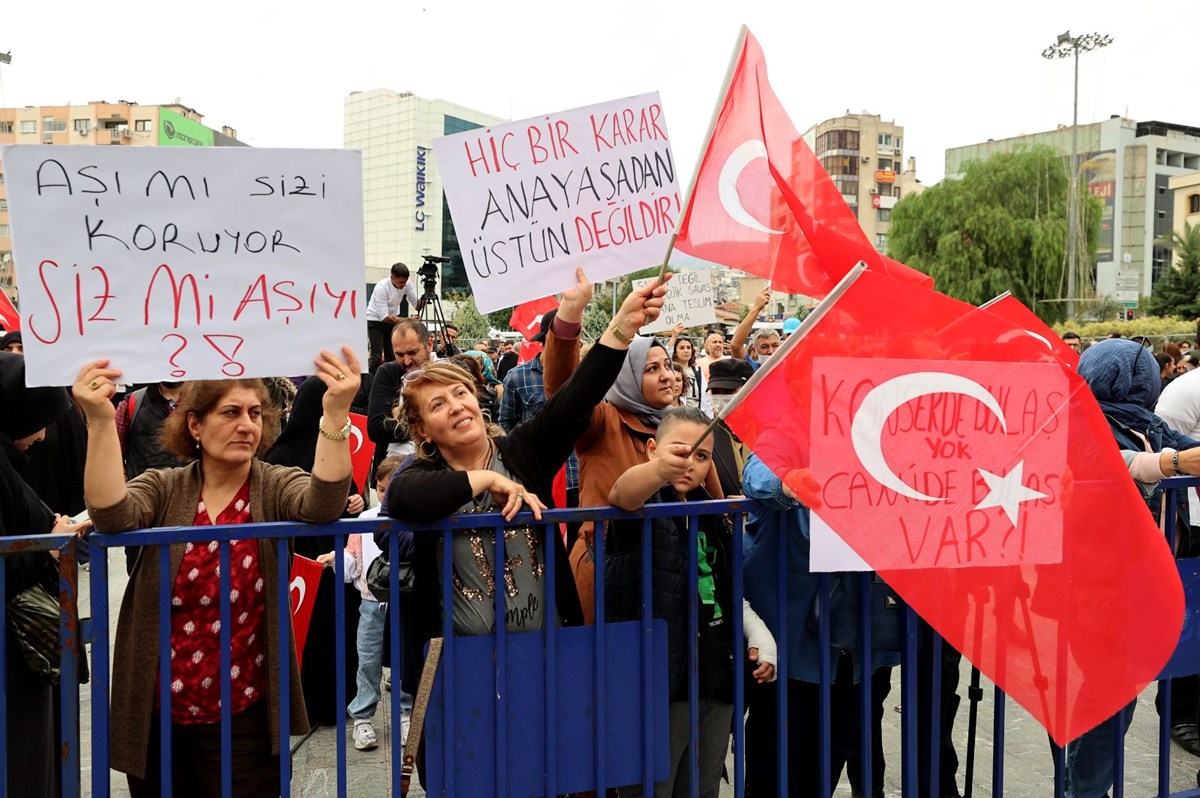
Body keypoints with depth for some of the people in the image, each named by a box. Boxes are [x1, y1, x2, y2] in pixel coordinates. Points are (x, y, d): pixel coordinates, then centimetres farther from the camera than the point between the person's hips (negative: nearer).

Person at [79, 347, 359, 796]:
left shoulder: (276, 488, -5)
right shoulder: (163, 489, -1)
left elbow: (323, 505, -26)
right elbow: (112, 516, -21)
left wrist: (335, 412, -39)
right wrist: (101, 421, -32)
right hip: (154, 714, 2)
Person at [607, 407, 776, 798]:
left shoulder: (711, 514, 13)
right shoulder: (645, 505, -7)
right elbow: (622, 495, -33)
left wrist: (759, 635, 7)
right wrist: (659, 469, -54)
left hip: (716, 675, 7)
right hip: (659, 676, -6)